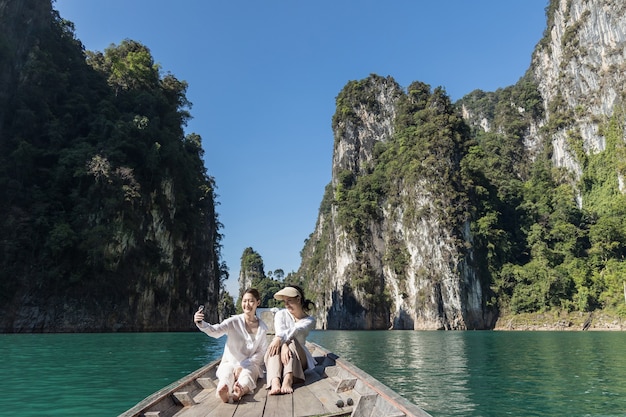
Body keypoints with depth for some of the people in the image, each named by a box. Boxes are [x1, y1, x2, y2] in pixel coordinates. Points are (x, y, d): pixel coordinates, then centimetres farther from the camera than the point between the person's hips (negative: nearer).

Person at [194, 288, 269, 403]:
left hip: (251, 365, 0)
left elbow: (261, 352, 0)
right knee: (226, 375, -34)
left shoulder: (262, 327, 3)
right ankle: (223, 391, -67)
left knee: (246, 374, -34)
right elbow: (215, 331, -19)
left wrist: (243, 366, -15)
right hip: (229, 362, 0)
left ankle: (241, 391, -68)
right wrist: (201, 323, -41)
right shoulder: (234, 321, -2)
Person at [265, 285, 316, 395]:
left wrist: (280, 338, -41)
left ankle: (288, 380, -52)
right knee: (276, 346, -31)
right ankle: (275, 382, -55)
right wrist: (284, 346, -38)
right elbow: (280, 331, -16)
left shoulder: (309, 320, 2)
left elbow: (296, 330, -21)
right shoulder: (281, 314, 6)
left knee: (292, 341, -31)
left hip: (298, 360, -1)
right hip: (278, 358, 1)